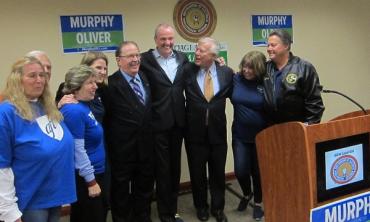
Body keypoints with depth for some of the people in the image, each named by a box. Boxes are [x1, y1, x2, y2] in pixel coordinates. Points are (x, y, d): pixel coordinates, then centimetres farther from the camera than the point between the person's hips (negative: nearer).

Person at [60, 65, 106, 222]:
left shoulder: (84, 106, 7)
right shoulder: (74, 110, -22)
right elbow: (78, 150, -23)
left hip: (94, 172, 9)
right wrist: (91, 181, -19)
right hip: (84, 178, -9)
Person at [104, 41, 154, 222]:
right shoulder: (111, 84, -17)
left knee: (145, 186, 21)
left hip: (145, 146, 6)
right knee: (121, 189, 14)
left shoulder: (145, 77, 5)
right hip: (122, 149, -6)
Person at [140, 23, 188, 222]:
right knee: (162, 169, 7)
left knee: (175, 167, 16)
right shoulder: (145, 59, -8)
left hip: (177, 121, 5)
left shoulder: (182, 58, 7)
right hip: (158, 122, -4)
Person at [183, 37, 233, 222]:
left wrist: (217, 109, 2)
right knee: (197, 172, 13)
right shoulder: (187, 70, -7)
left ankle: (218, 207, 34)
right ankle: (201, 206, 36)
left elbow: (232, 94, 12)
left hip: (217, 131, 1)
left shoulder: (226, 72, -4)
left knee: (218, 172, 13)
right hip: (195, 131, 0)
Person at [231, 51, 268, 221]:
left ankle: (258, 203, 34)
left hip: (261, 136, -2)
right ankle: (247, 194, 35)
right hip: (240, 135, 2)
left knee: (258, 171, 11)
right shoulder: (236, 79, -4)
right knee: (240, 171, 2)